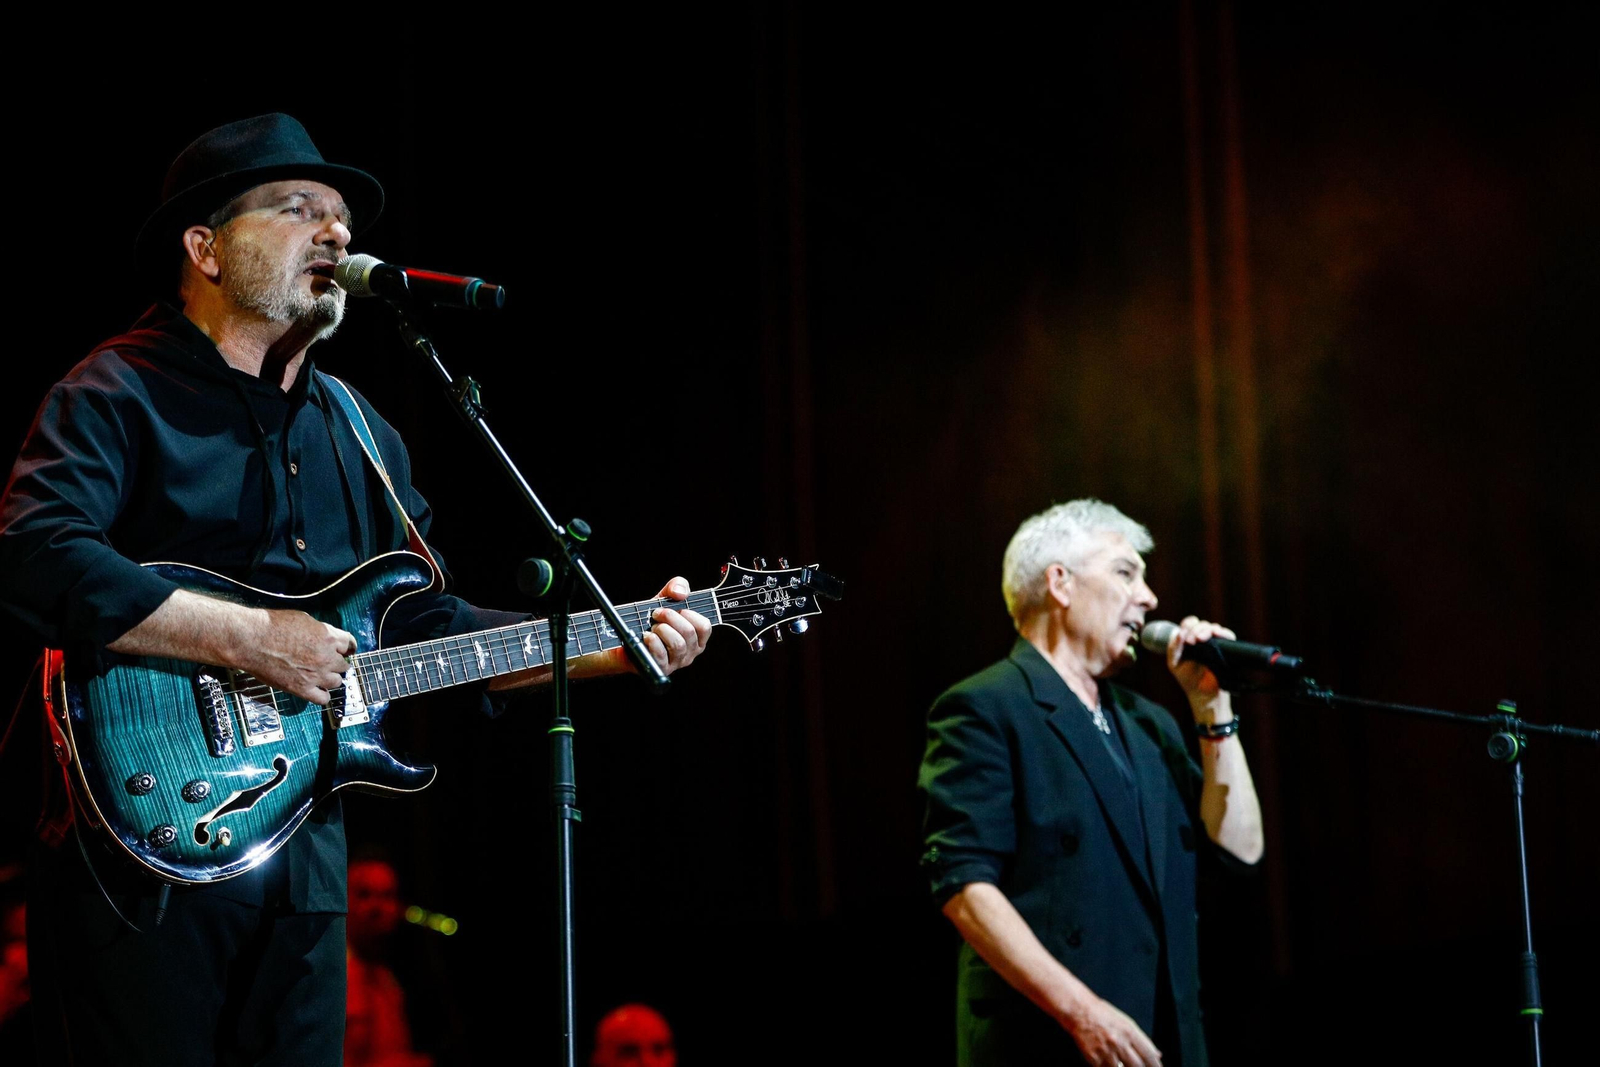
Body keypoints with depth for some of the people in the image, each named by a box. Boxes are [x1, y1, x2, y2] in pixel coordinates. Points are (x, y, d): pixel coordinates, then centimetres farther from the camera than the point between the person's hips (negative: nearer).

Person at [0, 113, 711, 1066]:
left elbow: (426, 623, 22)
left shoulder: (361, 433, 19)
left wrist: (612, 650, 11)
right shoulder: (120, 396, -6)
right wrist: (250, 640, -23)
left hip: (309, 866, 7)